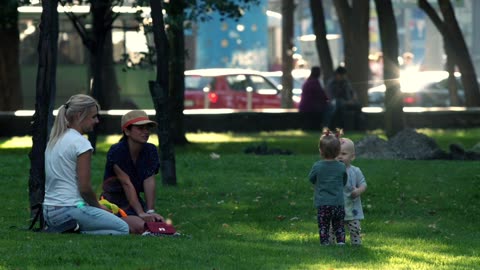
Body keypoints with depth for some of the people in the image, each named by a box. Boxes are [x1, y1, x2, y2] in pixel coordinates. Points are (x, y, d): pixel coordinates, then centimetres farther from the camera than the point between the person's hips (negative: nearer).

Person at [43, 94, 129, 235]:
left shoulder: (54, 140, 14)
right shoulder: (80, 143, -13)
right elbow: (85, 188, -15)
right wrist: (98, 206, 5)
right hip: (69, 210, -9)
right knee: (123, 229, -2)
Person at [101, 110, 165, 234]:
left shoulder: (150, 151, 4)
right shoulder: (116, 152, -15)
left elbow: (149, 182, -6)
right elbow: (127, 184, -21)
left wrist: (150, 211, -18)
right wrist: (141, 213, -27)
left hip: (136, 200, 7)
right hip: (115, 202, -7)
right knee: (139, 226, -32)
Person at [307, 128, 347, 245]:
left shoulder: (317, 166, -10)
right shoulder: (341, 167, -3)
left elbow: (311, 179, 7)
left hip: (322, 204, -2)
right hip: (338, 204, 2)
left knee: (323, 228, 6)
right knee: (339, 227, 13)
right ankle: (341, 243, 7)